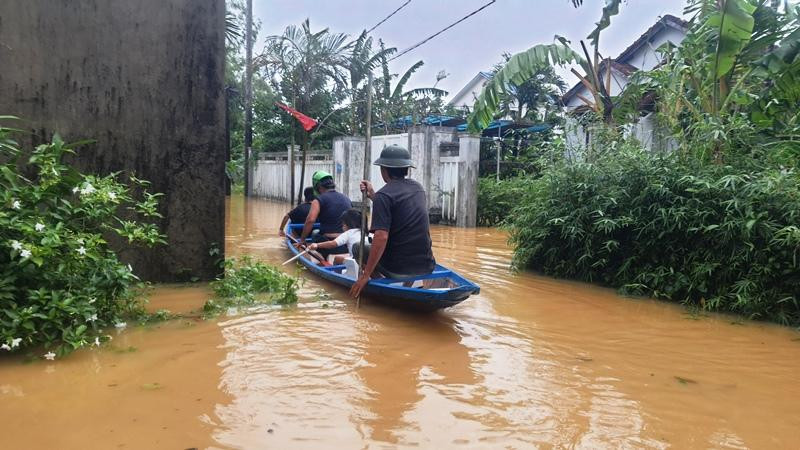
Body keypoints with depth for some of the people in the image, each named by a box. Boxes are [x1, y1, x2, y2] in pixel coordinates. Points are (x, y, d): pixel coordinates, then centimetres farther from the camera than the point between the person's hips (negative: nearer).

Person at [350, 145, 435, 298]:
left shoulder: (383, 195, -14)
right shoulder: (418, 188, 8)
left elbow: (381, 237, -23)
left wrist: (365, 275, -19)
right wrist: (372, 195, 19)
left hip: (398, 271, -6)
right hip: (427, 268, 6)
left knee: (359, 247, 18)